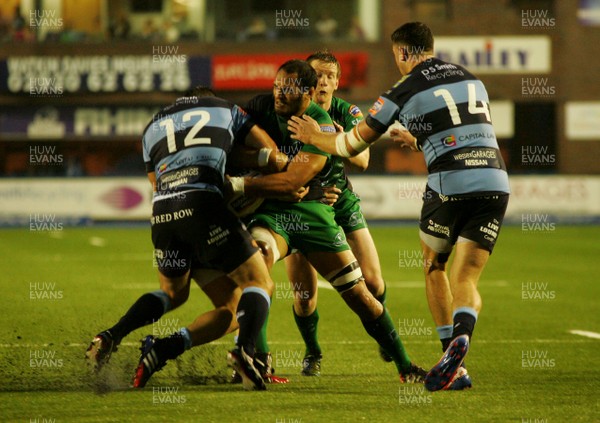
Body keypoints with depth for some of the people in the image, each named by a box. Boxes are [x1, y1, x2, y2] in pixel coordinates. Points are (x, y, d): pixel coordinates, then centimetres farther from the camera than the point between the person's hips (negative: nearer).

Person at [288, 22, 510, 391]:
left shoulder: (405, 90, 3)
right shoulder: (471, 79, 19)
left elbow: (353, 145, 11)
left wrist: (314, 137, 29)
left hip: (450, 185, -4)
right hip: (495, 182, 4)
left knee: (434, 267, 20)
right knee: (466, 280, 6)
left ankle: (455, 366, 11)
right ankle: (462, 333, -28)